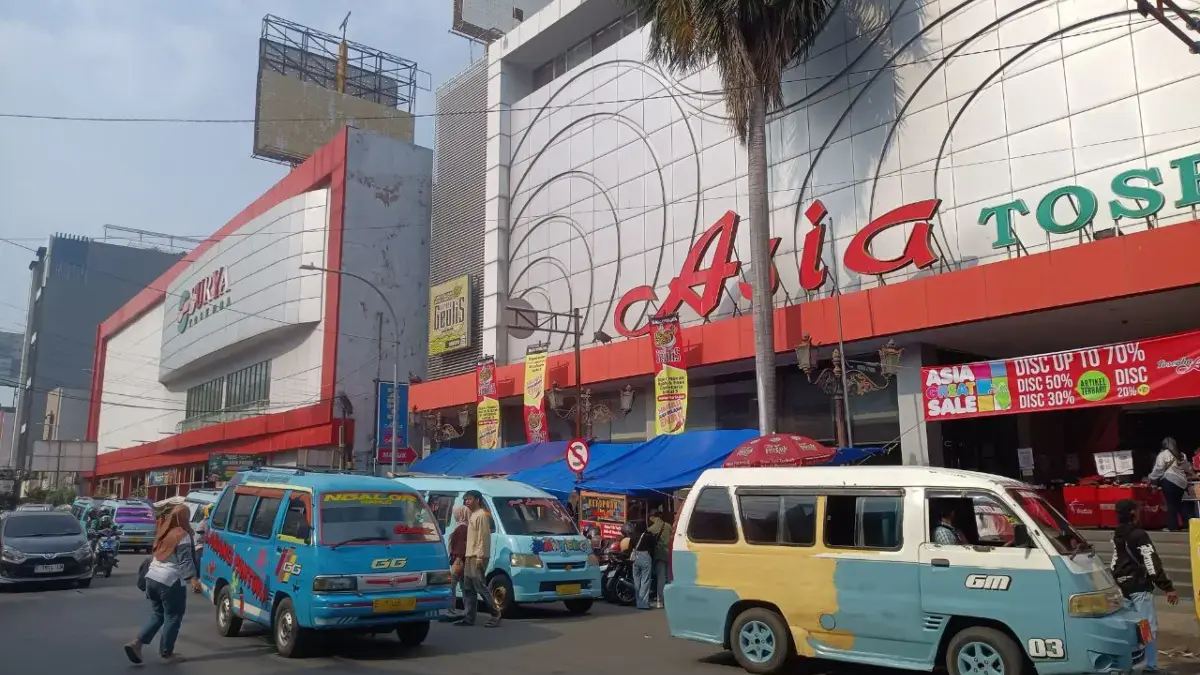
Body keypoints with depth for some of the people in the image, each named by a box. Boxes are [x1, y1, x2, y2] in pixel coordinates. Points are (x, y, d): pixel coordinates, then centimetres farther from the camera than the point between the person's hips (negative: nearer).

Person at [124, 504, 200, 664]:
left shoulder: (163, 532, 12)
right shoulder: (183, 535, -12)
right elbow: (185, 561, -18)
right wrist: (192, 578, -22)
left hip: (152, 577, 8)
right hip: (170, 581, -8)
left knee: (158, 614, 20)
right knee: (173, 617, 5)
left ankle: (137, 642, 6)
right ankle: (166, 653, 9)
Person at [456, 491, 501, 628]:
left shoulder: (481, 515, -11)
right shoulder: (472, 515, 19)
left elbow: (484, 537, -17)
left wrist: (480, 557, -22)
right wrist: (467, 555, 17)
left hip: (478, 557, -10)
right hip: (469, 556, 10)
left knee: (480, 586, -9)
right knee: (468, 588, 9)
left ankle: (496, 614, -2)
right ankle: (468, 617, 12)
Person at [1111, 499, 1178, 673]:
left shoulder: (1116, 535, 13)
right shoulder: (1139, 535, -14)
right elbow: (1152, 563, -18)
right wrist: (1168, 587, -16)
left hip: (1123, 587, 8)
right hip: (1139, 587, -8)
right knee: (1149, 627, -6)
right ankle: (1150, 667, -8)